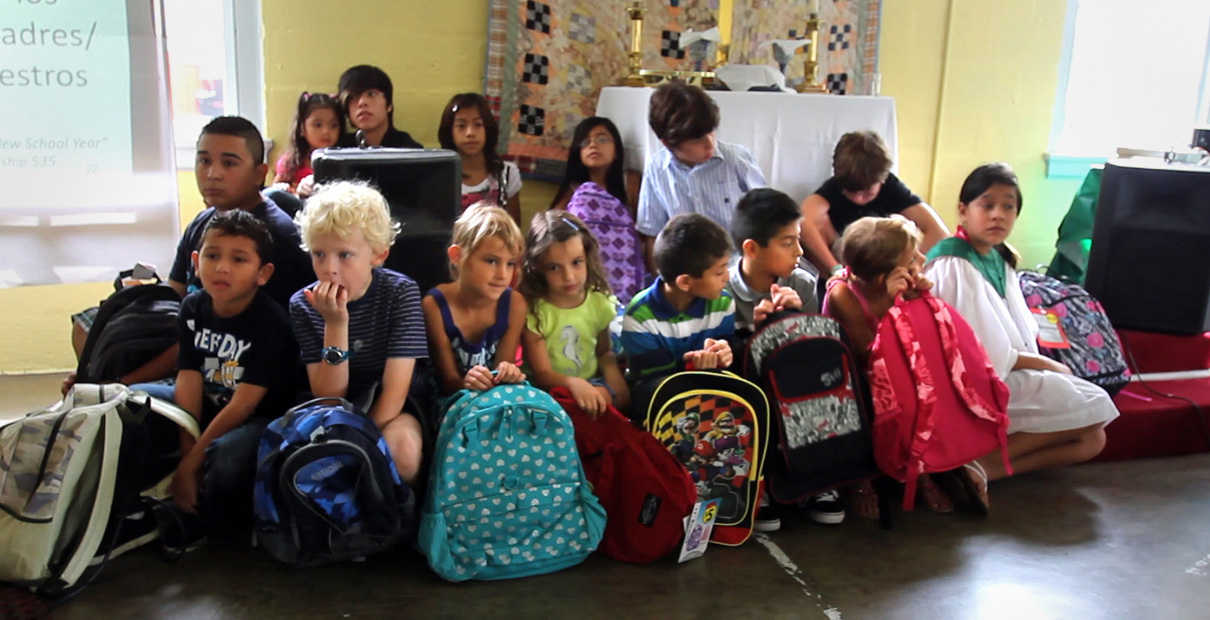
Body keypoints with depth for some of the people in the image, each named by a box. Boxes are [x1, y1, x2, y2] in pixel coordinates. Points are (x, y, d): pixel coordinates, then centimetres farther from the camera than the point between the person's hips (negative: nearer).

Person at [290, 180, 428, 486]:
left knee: (402, 447, -36)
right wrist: (336, 324, -25)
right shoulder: (303, 305, -8)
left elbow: (395, 388, -16)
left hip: (391, 411, -2)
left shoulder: (401, 292, -14)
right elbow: (328, 398, -13)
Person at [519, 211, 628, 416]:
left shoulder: (599, 302, 1)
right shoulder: (534, 311, -13)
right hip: (551, 389, -5)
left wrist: (612, 372, -9)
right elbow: (542, 374, -15)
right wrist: (573, 383, -37)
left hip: (591, 383, 5)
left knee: (623, 397, -22)